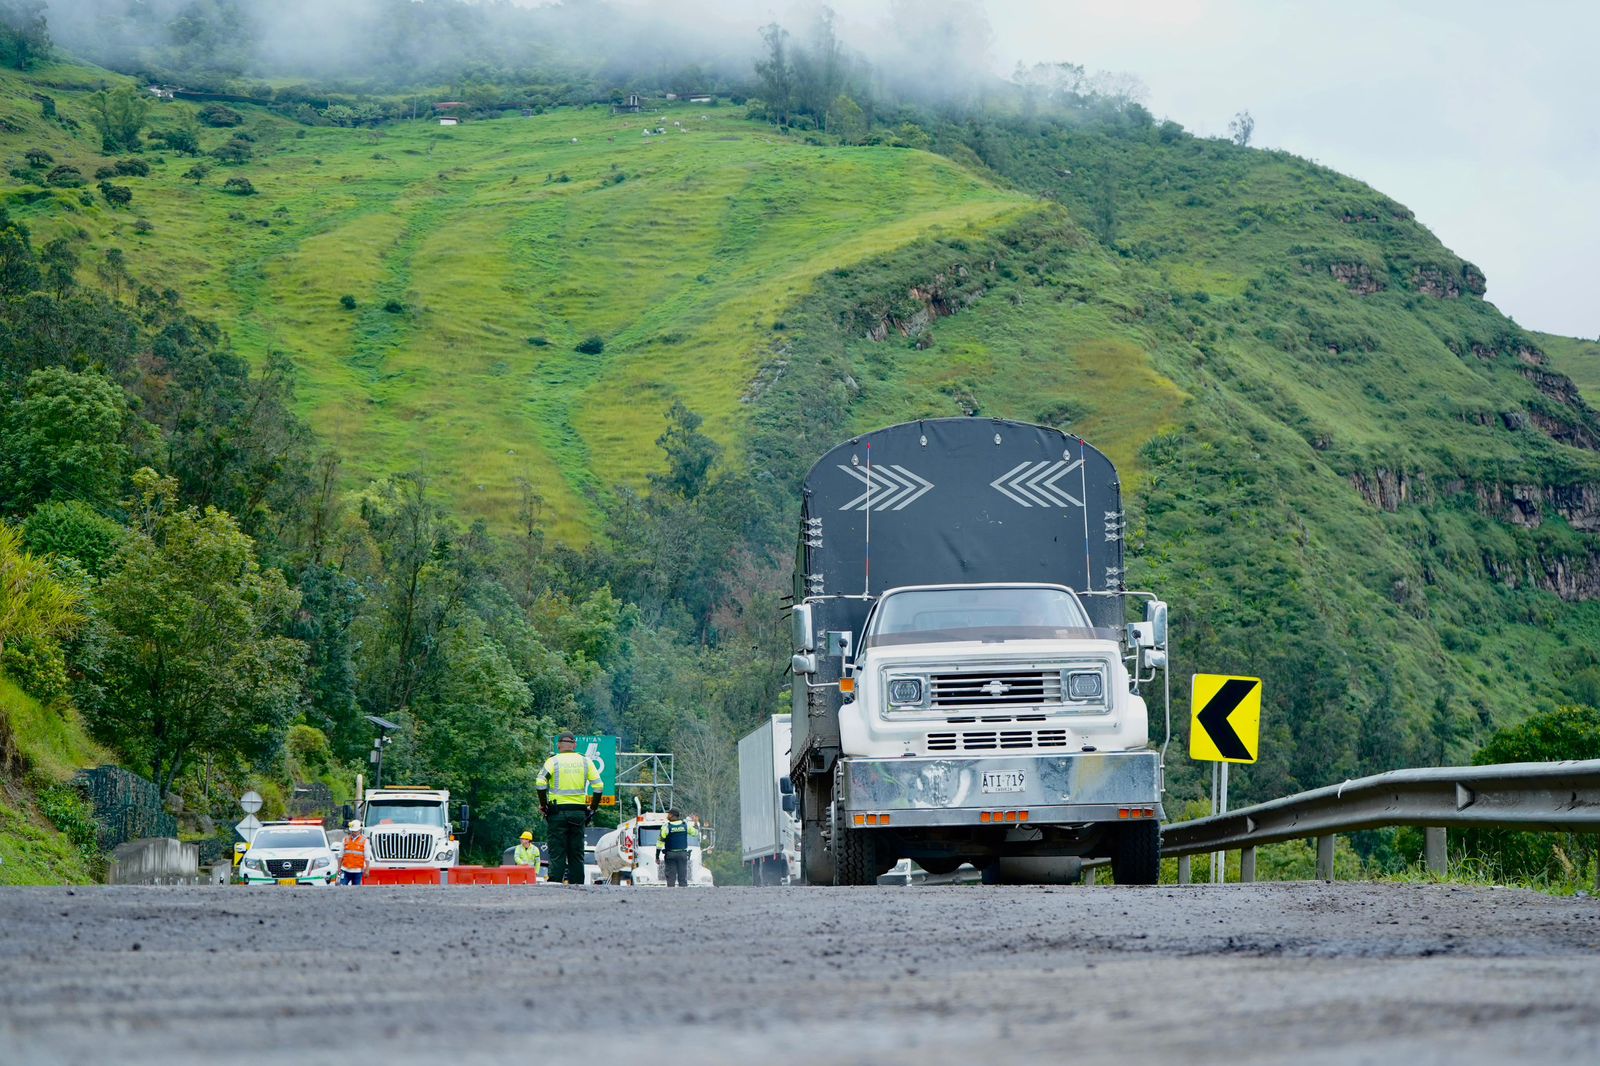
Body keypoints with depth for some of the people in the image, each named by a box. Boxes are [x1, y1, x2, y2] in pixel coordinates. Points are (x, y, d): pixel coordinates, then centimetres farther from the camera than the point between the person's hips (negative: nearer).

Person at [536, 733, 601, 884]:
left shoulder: (553, 761, -1)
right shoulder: (585, 762, 7)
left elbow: (540, 782, -15)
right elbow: (598, 785, 2)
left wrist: (543, 804, -3)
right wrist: (592, 808, 11)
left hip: (557, 811, -2)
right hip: (578, 812, 2)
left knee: (557, 854, -1)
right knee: (577, 854, 8)